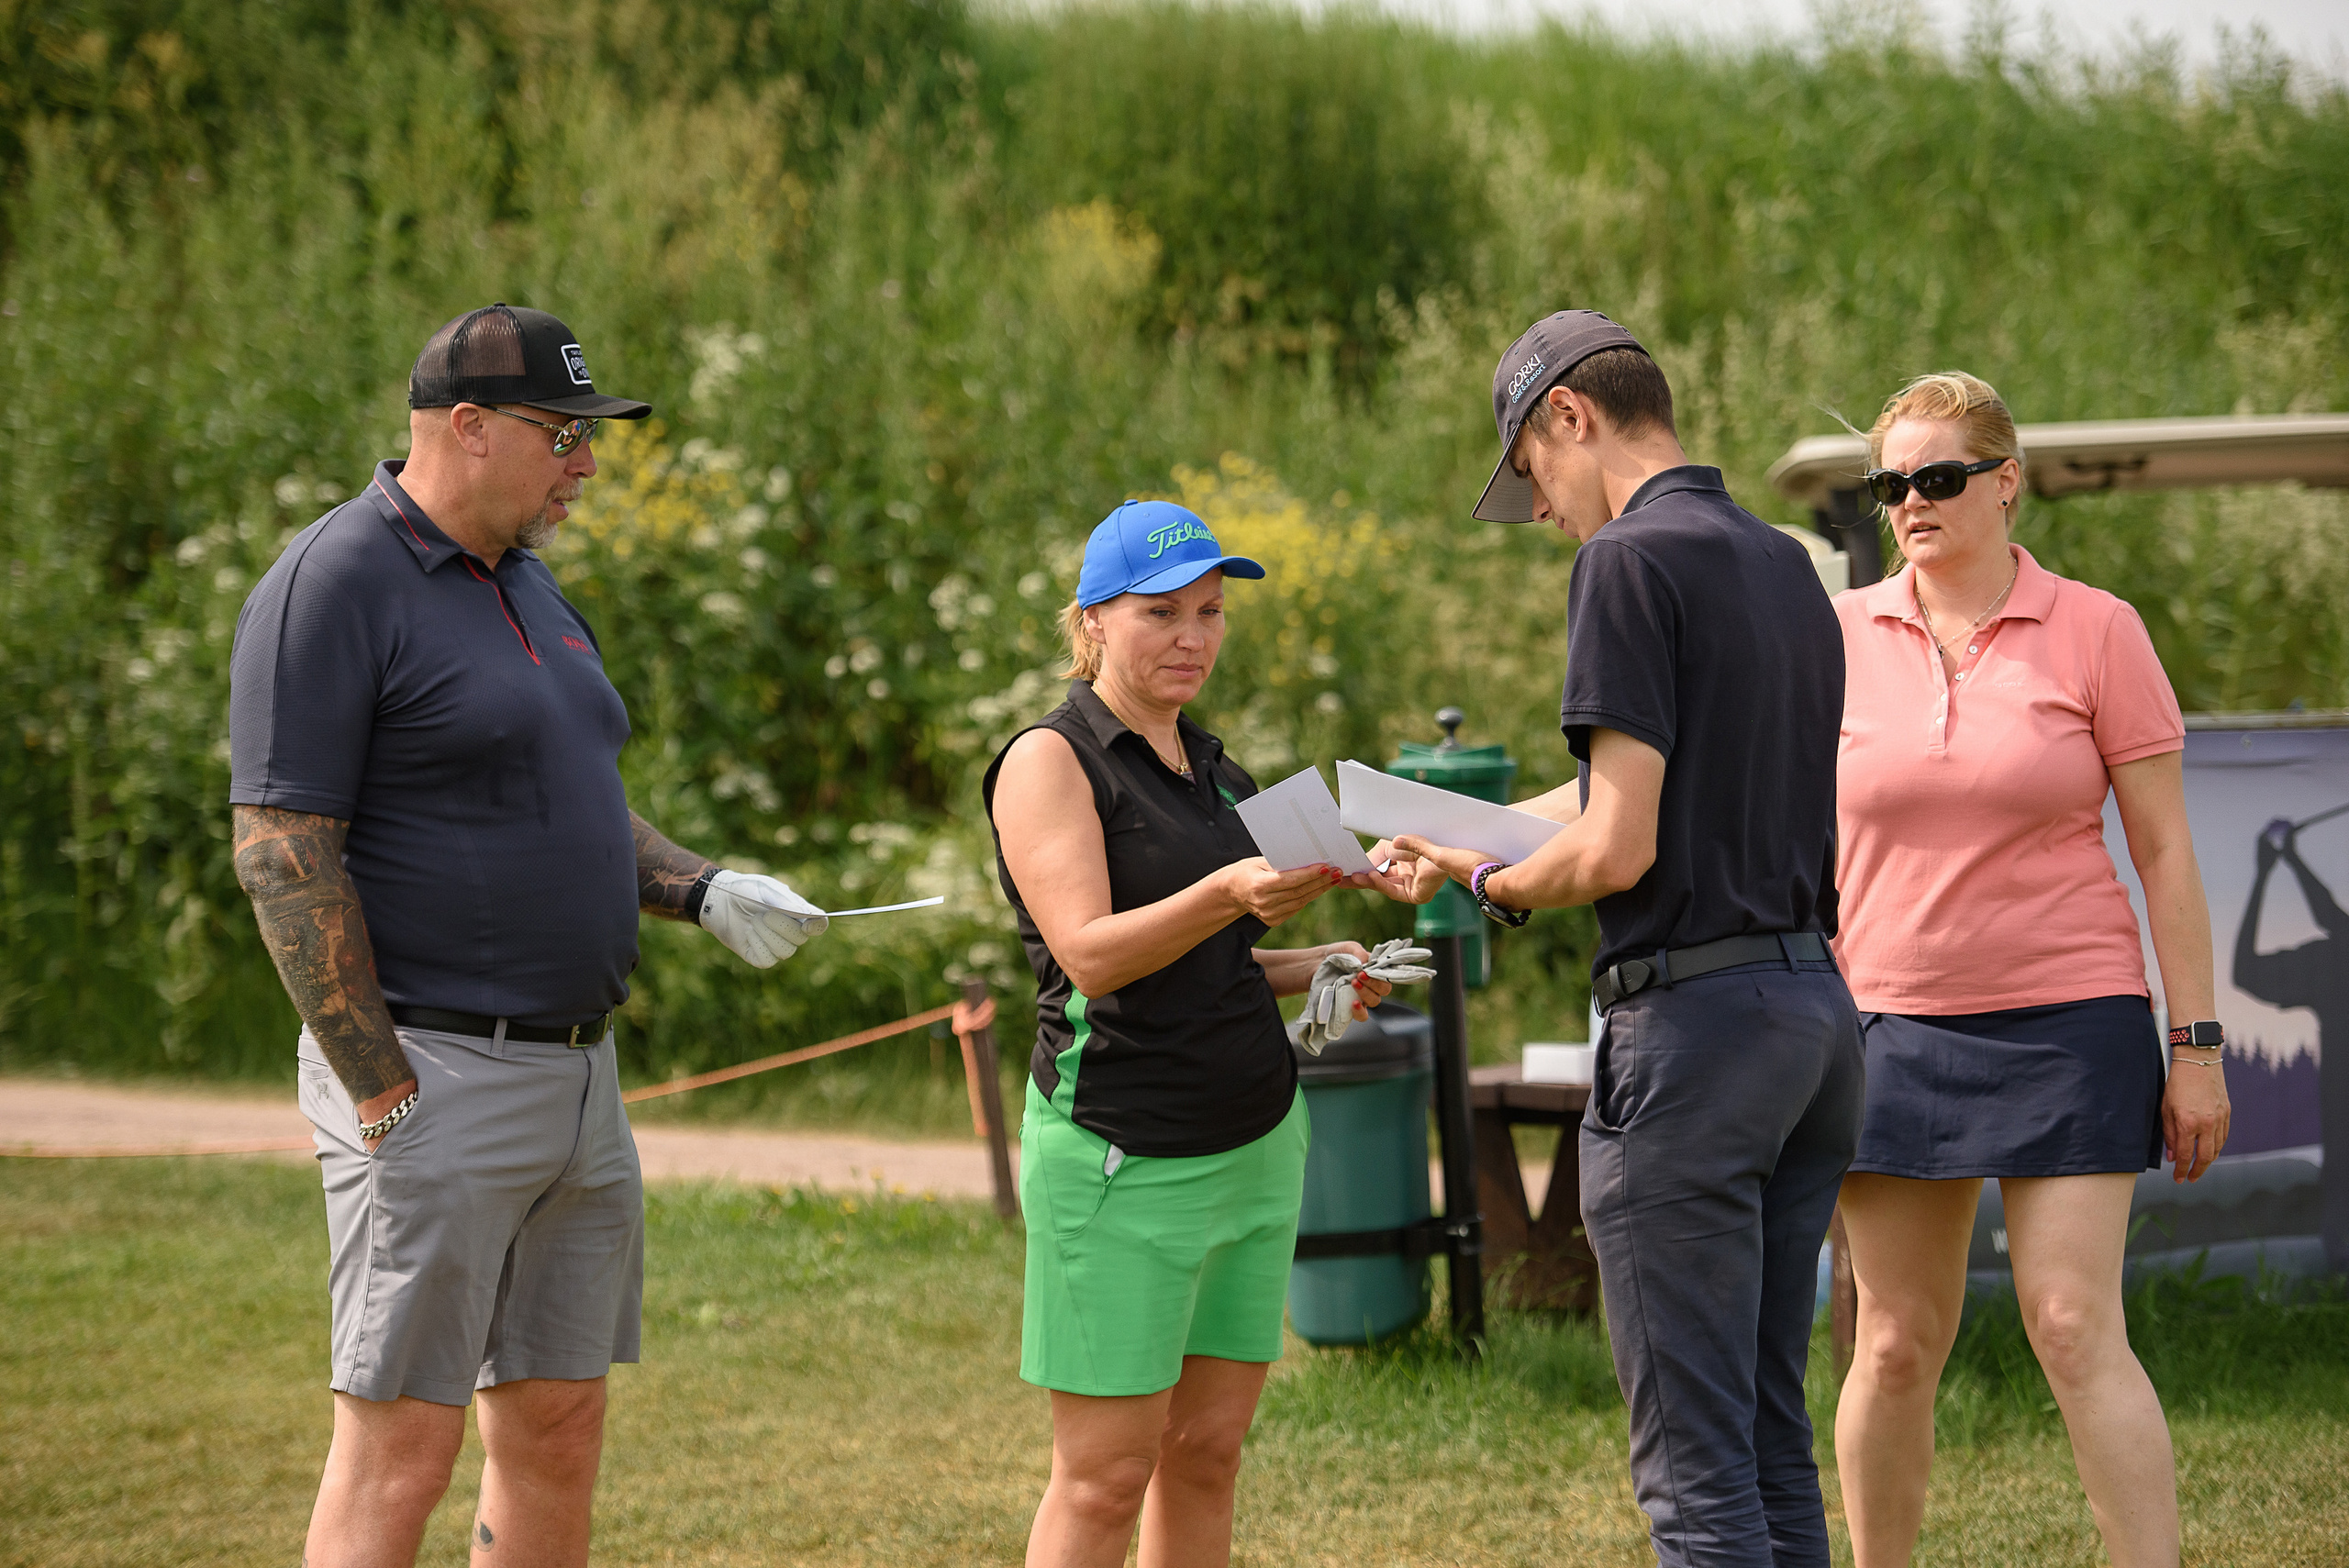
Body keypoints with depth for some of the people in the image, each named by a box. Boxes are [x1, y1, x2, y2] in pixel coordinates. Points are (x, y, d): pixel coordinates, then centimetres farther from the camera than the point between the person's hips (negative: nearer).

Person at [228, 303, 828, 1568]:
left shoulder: (524, 582, 16)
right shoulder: (334, 586, -12)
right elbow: (282, 855, -17)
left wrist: (702, 892, 8)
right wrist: (382, 1099, -19)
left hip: (572, 1072, 9)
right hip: (429, 1080, -9)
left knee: (557, 1430, 10)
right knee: (401, 1447, -9)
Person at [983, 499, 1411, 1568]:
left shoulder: (1211, 769, 16)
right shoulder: (1051, 760, -7)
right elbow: (1091, 955, -19)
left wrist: (1315, 969, 6)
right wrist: (1229, 894, -34)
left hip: (1256, 1145, 7)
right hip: (1122, 1151, -7)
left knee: (1208, 1449, 6)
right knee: (1105, 1470, -6)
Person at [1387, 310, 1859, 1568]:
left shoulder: (1631, 561, -11)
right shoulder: (1786, 566, 14)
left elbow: (1616, 850, -17)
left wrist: (1489, 883, 2)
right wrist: (1467, 830, 32)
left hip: (1693, 1018, -8)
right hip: (1817, 1004, 8)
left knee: (1695, 1465, -5)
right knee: (1772, 1439, 14)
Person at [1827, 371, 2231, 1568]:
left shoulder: (2095, 633, -1)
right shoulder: (1840, 638, 5)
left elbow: (2164, 849, 0)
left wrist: (2196, 1045, -3)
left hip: (2065, 1023, -2)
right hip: (1889, 1028, 2)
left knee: (2076, 1331, -11)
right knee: (1896, 1344, 5)